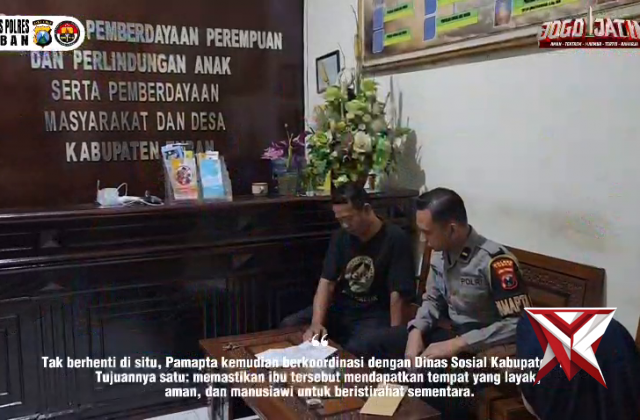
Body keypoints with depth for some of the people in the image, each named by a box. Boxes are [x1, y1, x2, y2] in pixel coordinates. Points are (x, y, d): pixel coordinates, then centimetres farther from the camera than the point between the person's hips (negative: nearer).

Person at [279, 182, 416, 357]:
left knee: (356, 350, -35)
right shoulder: (341, 236, 3)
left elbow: (398, 293, -17)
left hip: (375, 314, -6)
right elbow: (327, 281, -3)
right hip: (340, 308, 6)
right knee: (287, 327, -8)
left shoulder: (395, 238, -15)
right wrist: (316, 323, -18)